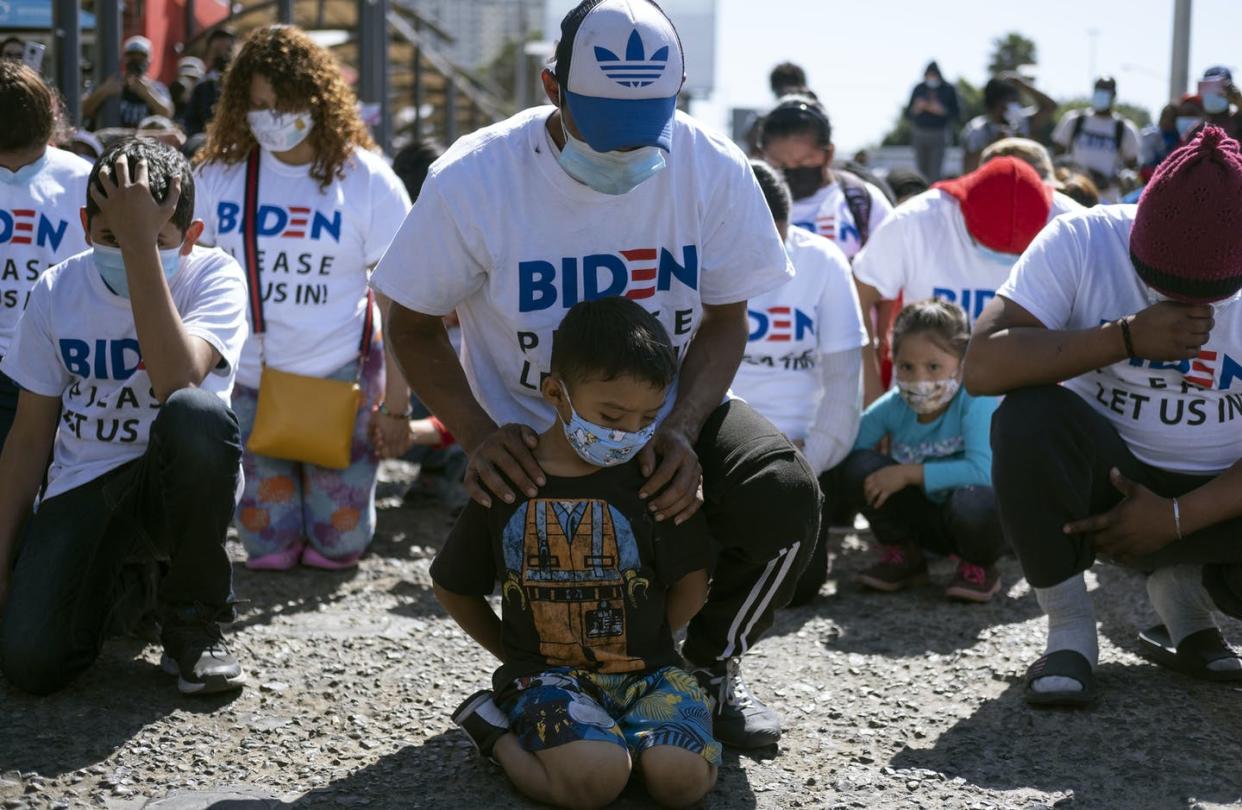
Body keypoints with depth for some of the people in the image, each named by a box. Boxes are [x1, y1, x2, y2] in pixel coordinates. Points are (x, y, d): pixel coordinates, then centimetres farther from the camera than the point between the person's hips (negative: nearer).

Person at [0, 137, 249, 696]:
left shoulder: (214, 277, -9)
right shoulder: (58, 292, 0)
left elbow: (176, 379, -30)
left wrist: (142, 244, -31)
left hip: (176, 478, -2)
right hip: (83, 488, 3)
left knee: (197, 414, -38)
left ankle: (193, 620, -14)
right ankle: (127, 581, 17)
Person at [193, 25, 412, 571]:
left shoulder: (366, 181, -8)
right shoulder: (218, 175, -2)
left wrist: (396, 407, -8)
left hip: (339, 381, -2)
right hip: (244, 386, 2)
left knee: (338, 544, 5)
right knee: (267, 548, 5)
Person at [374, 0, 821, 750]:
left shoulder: (715, 169, -14)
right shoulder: (473, 180, -19)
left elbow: (724, 320, -5)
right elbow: (415, 324, -7)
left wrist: (681, 430, -24)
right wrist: (480, 435, -24)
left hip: (671, 413, 2)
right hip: (531, 438, -1)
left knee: (784, 494, -27)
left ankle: (712, 662, 4)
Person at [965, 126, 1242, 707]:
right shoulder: (1082, 242, -17)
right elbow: (982, 367, -27)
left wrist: (1177, 517, -24)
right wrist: (1127, 336, -33)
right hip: (1104, 483, -1)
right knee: (1029, 417, -34)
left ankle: (1183, 588, 8)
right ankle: (1068, 629, -12)